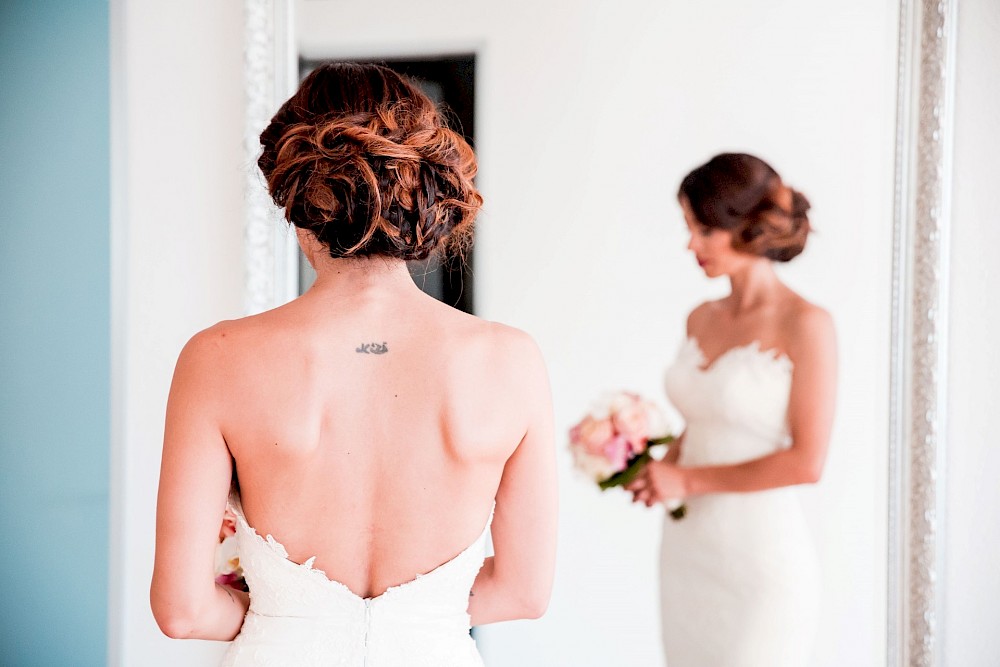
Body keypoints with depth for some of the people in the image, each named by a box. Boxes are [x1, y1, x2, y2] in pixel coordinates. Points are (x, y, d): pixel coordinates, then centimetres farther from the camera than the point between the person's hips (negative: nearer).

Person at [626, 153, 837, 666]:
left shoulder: (805, 324, -10)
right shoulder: (702, 320, 9)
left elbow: (807, 461, -15)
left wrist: (688, 480, -12)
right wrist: (656, 470, 0)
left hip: (761, 553, -6)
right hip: (687, 550, 6)